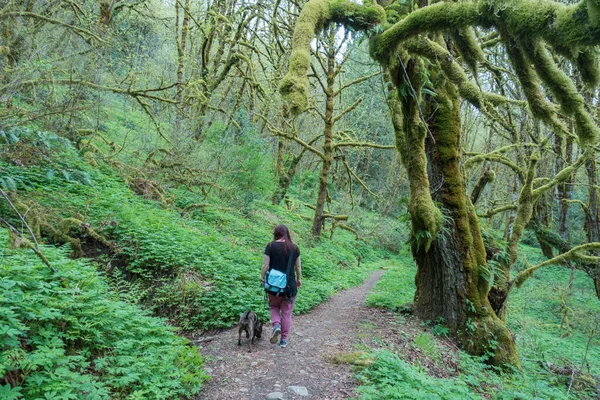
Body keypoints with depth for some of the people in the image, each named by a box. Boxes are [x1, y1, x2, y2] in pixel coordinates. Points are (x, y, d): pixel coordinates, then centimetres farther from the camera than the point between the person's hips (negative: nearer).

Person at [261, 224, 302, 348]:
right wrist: (299, 279, 19)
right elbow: (298, 266, 5)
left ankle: (276, 326, -2)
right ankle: (284, 339, 18)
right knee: (286, 312, 12)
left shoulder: (271, 246, -7)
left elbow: (265, 265, -8)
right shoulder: (294, 248, -1)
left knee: (274, 307, 23)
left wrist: (262, 277, 7)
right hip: (290, 285, 1)